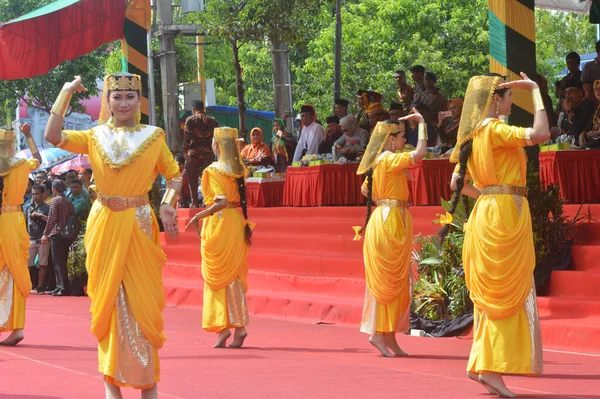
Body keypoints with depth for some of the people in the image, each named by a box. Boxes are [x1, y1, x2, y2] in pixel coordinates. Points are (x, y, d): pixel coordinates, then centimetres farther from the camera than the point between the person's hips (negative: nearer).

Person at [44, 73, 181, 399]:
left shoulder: (153, 136, 3)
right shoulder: (95, 137, 5)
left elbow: (174, 177, 6)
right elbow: (53, 136, -8)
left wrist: (167, 205, -13)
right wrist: (66, 92, -6)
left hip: (139, 226, -1)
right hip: (104, 226, 1)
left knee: (141, 302, 0)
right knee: (108, 301, 4)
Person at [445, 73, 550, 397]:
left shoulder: (472, 134, 14)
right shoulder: (494, 129, -12)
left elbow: (458, 183, 18)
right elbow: (540, 133, -24)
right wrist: (535, 90, -15)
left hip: (486, 212, 9)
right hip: (505, 214, -9)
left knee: (493, 294, 12)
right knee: (507, 294, -7)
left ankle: (481, 364, 13)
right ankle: (492, 368, -10)